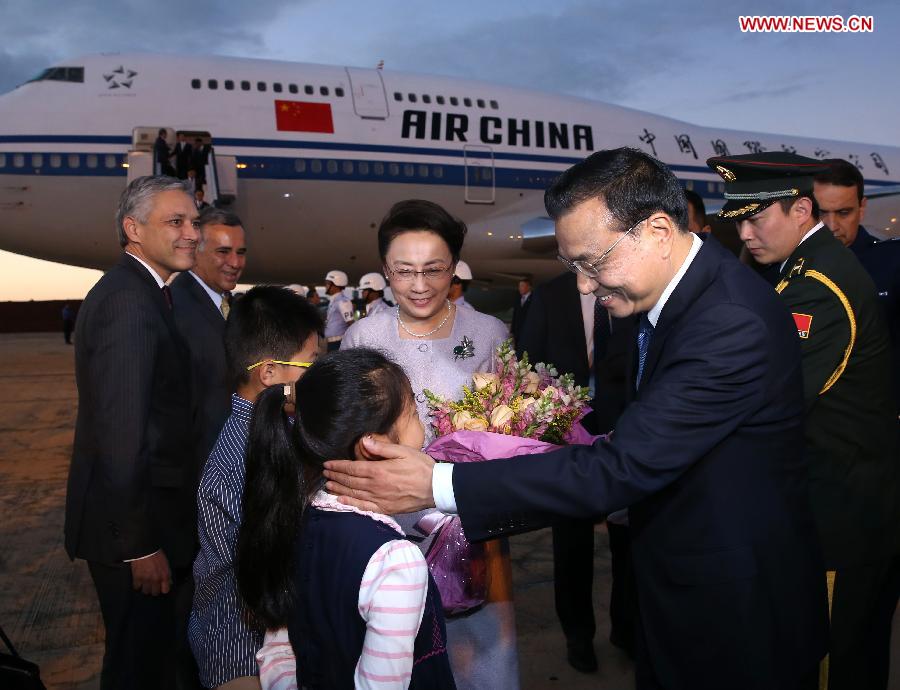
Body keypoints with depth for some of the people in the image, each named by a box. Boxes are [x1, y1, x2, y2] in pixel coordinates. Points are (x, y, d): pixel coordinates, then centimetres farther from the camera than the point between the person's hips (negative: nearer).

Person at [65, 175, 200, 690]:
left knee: (162, 645, 25)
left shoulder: (140, 292, 10)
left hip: (152, 516, 9)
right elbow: (121, 434, -26)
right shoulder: (128, 300, -22)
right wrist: (140, 545, -21)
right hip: (139, 526, -9)